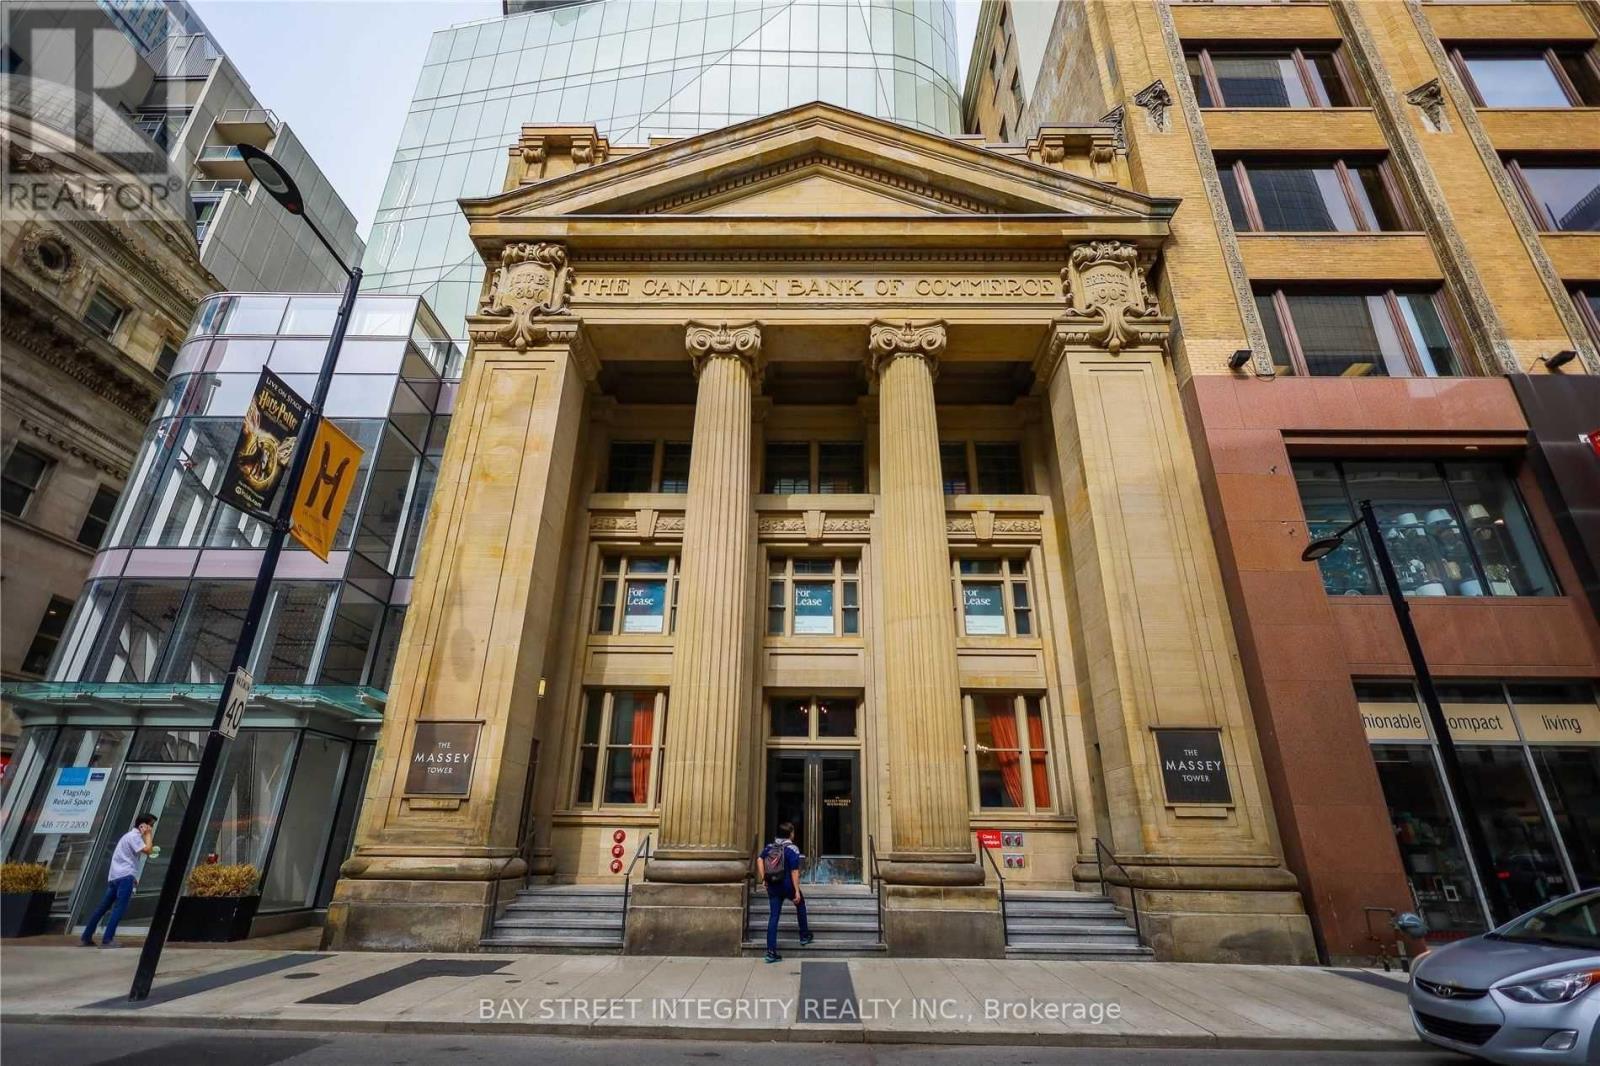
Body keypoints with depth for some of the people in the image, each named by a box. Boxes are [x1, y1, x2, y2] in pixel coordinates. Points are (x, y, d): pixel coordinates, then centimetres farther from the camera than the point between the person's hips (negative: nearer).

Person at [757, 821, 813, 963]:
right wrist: (797, 891, -14)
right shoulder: (792, 849, -12)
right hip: (787, 885, -4)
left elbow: (759, 859, -5)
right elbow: (794, 871, -16)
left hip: (772, 887, 4)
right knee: (800, 904, 24)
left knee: (773, 917, 7)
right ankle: (804, 936, 32)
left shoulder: (769, 847, 5)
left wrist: (763, 878, -2)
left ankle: (771, 952, 4)